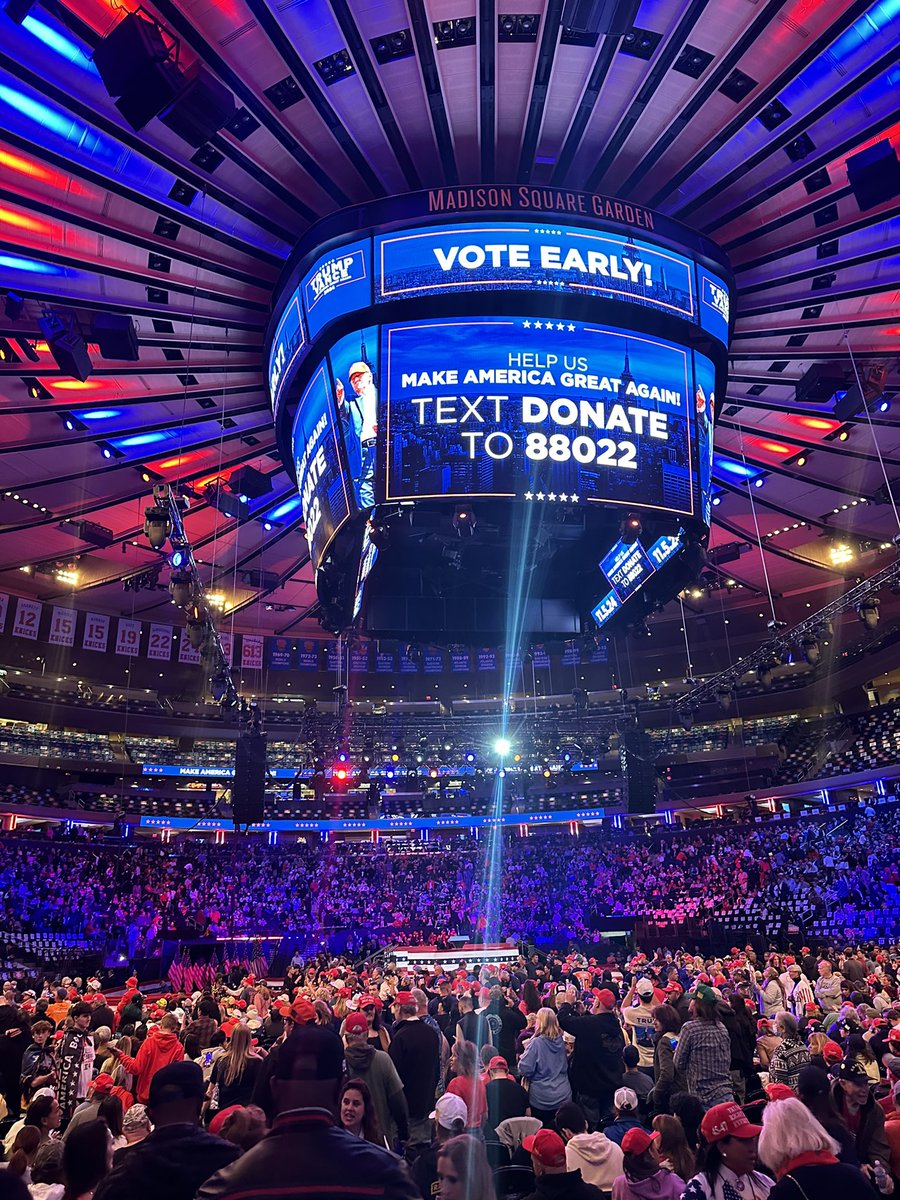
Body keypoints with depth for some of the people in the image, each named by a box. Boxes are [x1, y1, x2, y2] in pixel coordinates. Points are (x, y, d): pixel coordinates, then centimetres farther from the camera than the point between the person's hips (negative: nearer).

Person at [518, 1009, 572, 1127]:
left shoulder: (536, 1043, -17)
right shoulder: (561, 1041, 1)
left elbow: (525, 1069, -19)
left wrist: (522, 1058, 2)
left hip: (542, 1099, -5)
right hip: (564, 1096, 5)